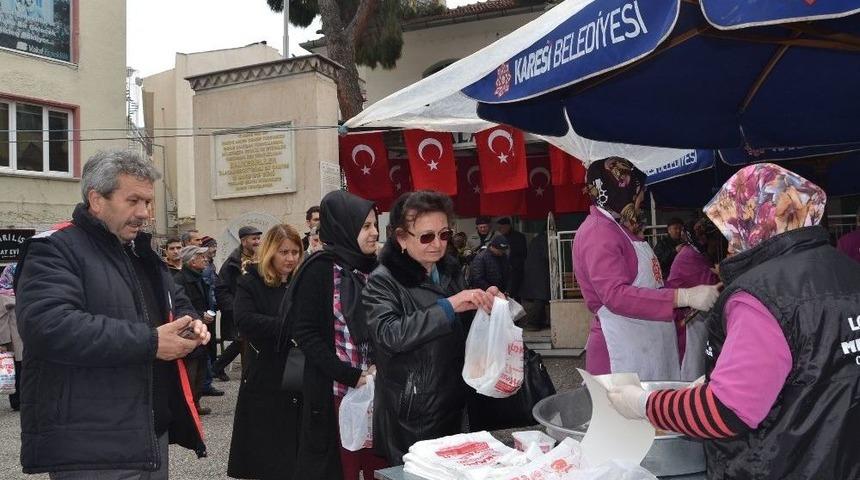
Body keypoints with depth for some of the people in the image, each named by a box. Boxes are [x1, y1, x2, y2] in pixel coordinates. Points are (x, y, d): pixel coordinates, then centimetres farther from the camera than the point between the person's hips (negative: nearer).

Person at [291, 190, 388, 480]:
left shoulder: (370, 268, 10)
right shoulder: (320, 269, -10)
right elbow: (305, 333, -13)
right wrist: (351, 376, -17)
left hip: (374, 389, 6)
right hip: (334, 391, -6)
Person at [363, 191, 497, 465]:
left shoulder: (450, 272, 9)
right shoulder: (383, 281, -10)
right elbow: (389, 335, -25)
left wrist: (484, 304, -1)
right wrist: (447, 306, -29)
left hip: (453, 407, 6)